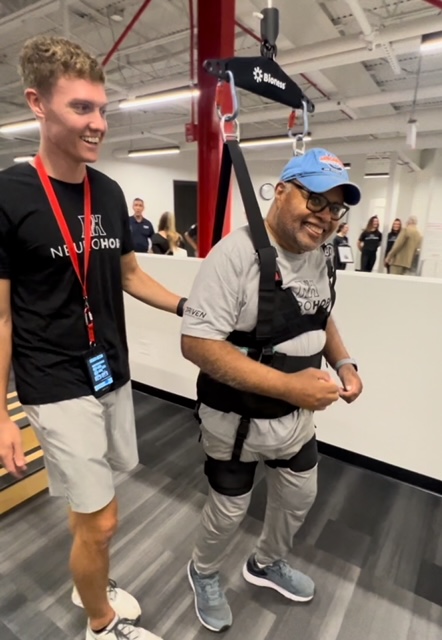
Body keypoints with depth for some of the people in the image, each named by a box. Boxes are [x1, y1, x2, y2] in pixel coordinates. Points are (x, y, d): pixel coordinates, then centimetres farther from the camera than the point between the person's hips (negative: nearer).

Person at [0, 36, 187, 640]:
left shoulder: (110, 192, 4)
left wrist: (188, 307, -1)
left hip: (113, 372, 6)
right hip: (58, 386, -5)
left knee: (89, 501, 23)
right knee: (100, 519, 5)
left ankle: (89, 583, 51)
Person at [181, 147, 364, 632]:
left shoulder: (318, 256, 1)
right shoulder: (236, 253, -25)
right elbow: (196, 343, -29)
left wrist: (343, 362, -3)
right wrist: (287, 385, -34)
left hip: (297, 418, 8)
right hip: (237, 421, -7)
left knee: (299, 498, 27)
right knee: (229, 511, 17)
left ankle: (266, 564, 59)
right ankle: (203, 572, 54)